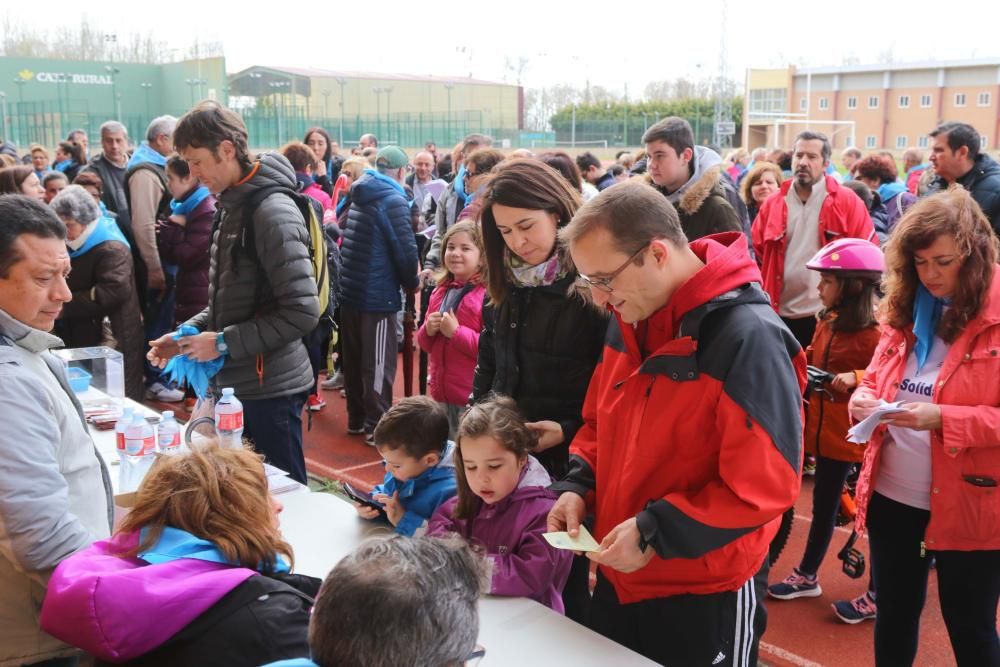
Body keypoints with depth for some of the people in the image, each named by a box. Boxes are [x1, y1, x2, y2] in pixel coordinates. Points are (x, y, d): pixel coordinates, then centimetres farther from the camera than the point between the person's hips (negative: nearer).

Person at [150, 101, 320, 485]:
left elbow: (302, 312, -23)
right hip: (237, 382, 9)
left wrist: (225, 343, -17)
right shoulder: (232, 206, 11)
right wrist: (187, 333, 7)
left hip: (271, 388, -9)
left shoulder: (273, 212, -18)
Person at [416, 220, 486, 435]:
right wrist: (428, 330, -3)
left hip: (473, 395, -8)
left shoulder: (490, 293, -13)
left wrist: (456, 332, -20)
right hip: (441, 392, 8)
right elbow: (426, 345, 19)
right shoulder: (441, 291, 12)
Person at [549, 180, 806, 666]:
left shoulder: (747, 337, -23)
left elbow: (765, 485, -24)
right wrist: (578, 488, -4)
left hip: (706, 596, -7)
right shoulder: (629, 320, 1)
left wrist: (655, 531, -23)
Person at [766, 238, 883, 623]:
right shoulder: (827, 322, 6)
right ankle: (807, 576, 34)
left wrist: (857, 378, -35)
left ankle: (876, 596, 18)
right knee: (823, 506, 20)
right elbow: (811, 361, 15)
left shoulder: (876, 331, -19)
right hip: (827, 431, 8)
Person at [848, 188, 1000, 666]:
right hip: (892, 495, 5)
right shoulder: (905, 308, 5)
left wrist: (943, 419, -26)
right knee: (894, 615, 19)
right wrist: (864, 399, -8)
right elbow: (876, 378, 14)